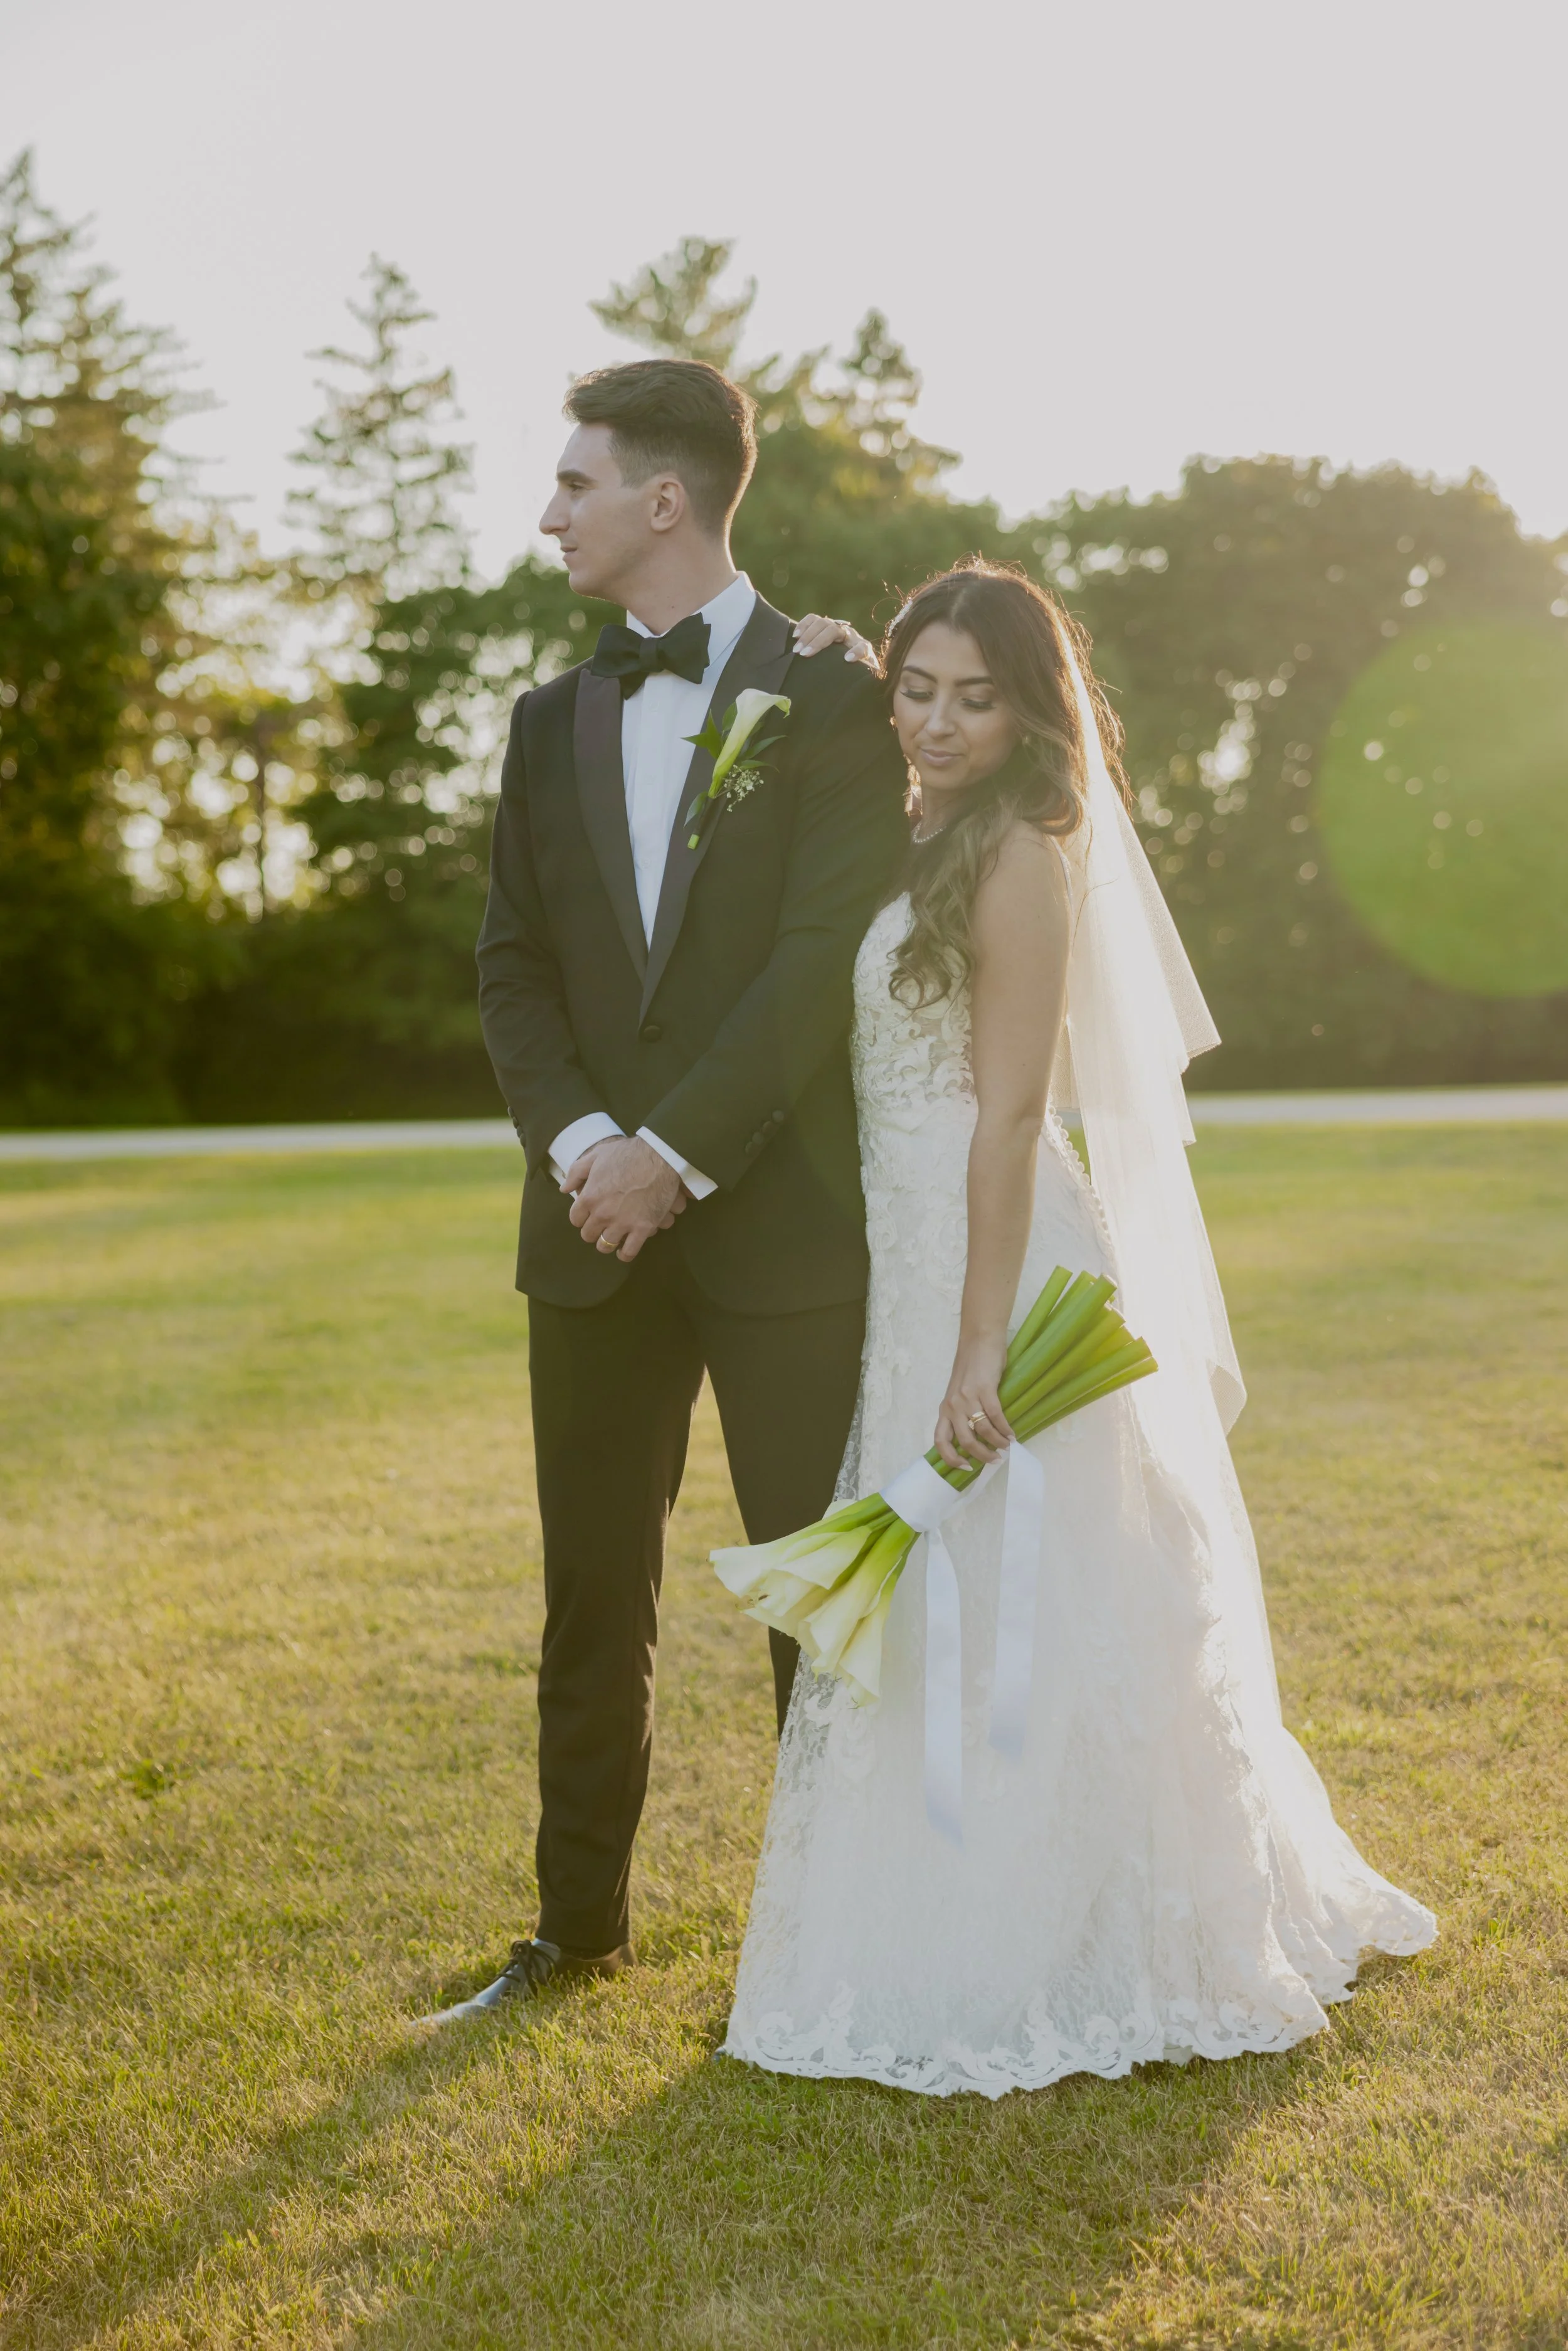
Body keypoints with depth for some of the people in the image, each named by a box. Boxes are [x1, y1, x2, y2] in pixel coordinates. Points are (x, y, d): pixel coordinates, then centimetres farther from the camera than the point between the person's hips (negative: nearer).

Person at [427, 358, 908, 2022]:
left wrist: (677, 1152, -16)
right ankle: (578, 1923, 25)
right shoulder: (553, 721, 14)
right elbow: (513, 963, 10)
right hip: (597, 1227, 5)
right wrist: (576, 1138, -7)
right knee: (594, 1596, 11)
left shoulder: (829, 698, -3)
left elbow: (829, 956, -12)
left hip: (781, 1222, -5)